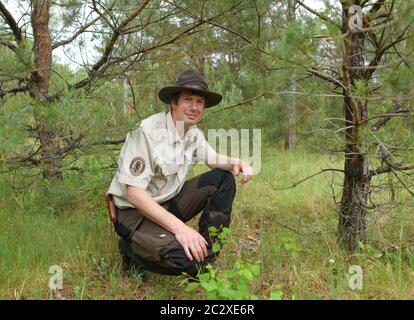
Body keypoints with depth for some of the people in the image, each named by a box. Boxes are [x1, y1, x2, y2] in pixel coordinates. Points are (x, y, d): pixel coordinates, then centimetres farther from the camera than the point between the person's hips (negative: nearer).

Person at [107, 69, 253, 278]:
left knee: (223, 179, -2)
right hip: (135, 212, -8)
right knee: (189, 259, -30)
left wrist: (237, 163, -9)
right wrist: (178, 227, -32)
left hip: (169, 203, 8)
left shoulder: (194, 134, 0)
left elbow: (213, 159, 16)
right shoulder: (148, 131, -24)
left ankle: (206, 259, 1)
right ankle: (133, 251, 1)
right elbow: (133, 193, -27)